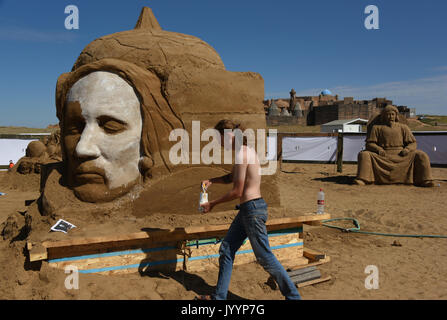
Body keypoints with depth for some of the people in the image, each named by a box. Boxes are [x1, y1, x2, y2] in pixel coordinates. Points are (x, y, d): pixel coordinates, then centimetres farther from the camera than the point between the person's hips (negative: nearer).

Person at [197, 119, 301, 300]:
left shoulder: (241, 154, -19)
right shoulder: (246, 150, 11)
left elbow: (237, 191, -17)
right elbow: (231, 178, 23)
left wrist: (212, 204, -6)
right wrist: (211, 181, 8)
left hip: (252, 209, -10)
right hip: (247, 209, 10)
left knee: (264, 257, 3)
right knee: (226, 249, 15)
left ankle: (293, 295, 20)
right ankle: (219, 296, 26)